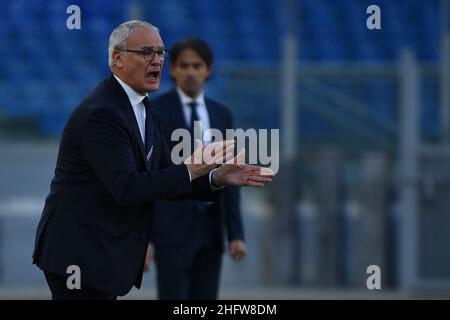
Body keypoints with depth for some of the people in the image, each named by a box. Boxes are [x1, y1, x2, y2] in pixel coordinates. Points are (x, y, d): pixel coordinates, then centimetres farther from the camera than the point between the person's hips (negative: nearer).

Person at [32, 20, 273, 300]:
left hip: (105, 254, 10)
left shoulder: (144, 110, 12)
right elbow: (126, 188, -25)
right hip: (79, 254, -10)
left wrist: (217, 178, -3)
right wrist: (189, 170, -22)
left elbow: (166, 181, 11)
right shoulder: (101, 113, -18)